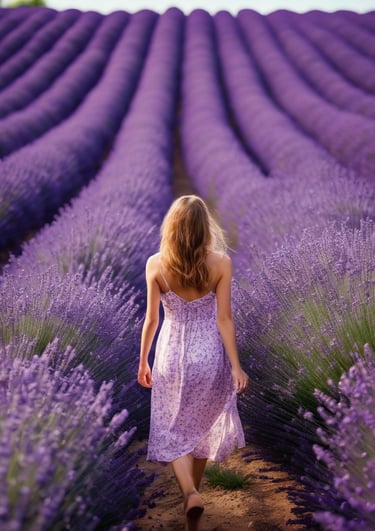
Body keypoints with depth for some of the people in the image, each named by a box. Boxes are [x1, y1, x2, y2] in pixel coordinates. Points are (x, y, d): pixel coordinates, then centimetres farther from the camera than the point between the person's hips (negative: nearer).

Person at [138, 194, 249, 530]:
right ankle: (193, 491, 36)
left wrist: (143, 361, 8)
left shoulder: (156, 264, -12)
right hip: (210, 354, 1)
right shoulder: (221, 262, -13)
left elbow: (151, 319, -5)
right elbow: (224, 319, -11)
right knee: (203, 425, 22)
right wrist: (236, 366, -3)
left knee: (172, 430, 12)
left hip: (171, 354, -1)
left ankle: (190, 493, -11)